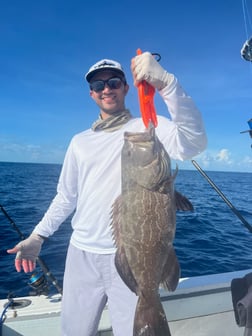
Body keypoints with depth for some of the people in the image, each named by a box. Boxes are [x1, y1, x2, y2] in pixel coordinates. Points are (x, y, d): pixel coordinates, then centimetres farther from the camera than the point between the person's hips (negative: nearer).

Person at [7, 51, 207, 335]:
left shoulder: (147, 128, -4)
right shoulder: (80, 141, 10)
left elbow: (192, 143, -24)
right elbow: (67, 196, 14)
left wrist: (165, 83, -35)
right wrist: (38, 236, 8)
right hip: (82, 253, 5)